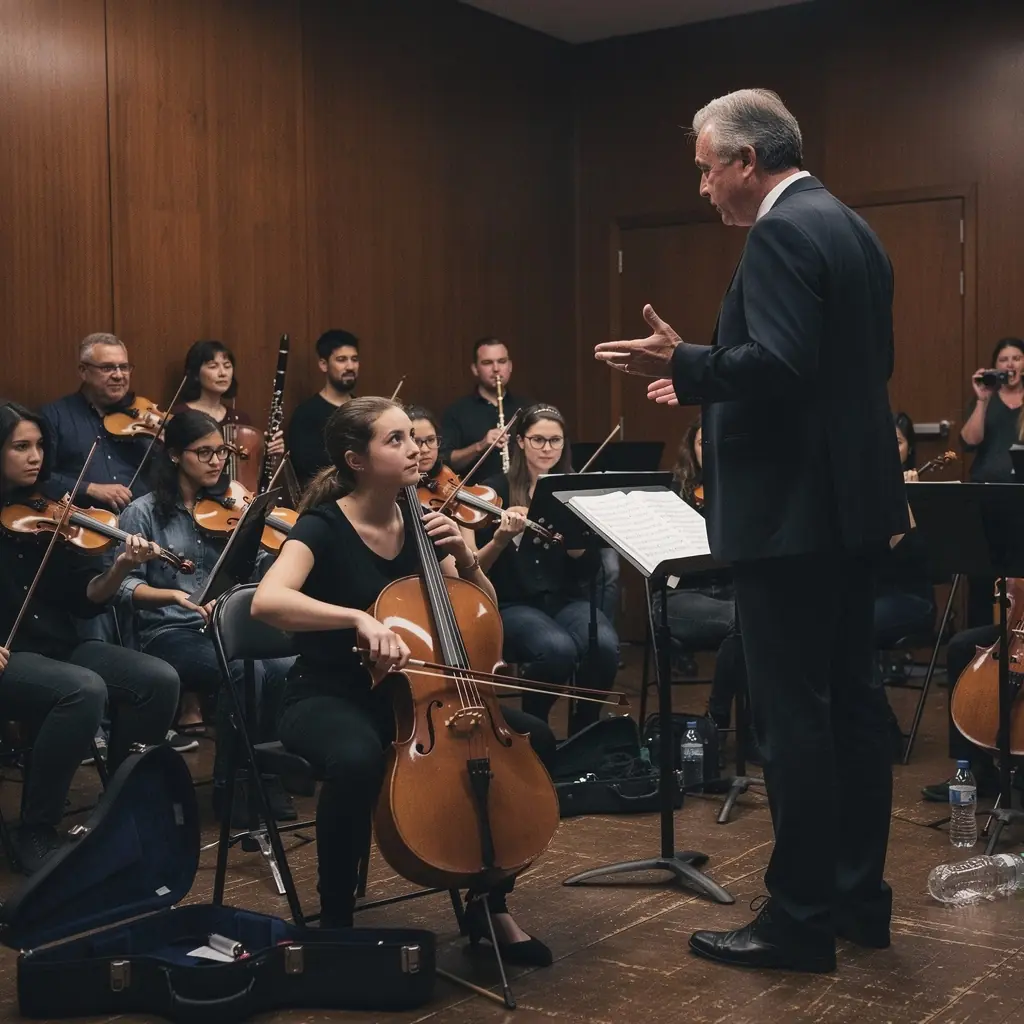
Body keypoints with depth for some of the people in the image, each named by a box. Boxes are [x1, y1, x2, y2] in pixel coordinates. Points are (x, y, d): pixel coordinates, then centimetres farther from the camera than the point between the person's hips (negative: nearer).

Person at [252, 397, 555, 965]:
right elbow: (267, 600, -34)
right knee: (358, 760, -41)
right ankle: (334, 921, -16)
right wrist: (360, 618, -44)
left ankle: (490, 904, 4)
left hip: (404, 695, 6)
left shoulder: (418, 524, 3)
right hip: (327, 699, -6)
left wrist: (464, 557, -9)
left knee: (532, 737, -12)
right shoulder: (324, 526, -14)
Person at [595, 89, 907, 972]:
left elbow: (779, 363, -27)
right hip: (851, 500, 10)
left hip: (792, 509, -10)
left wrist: (684, 362, -15)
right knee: (850, 702, 14)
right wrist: (707, 382, 19)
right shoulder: (850, 229, 16)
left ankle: (801, 920, 5)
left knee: (793, 715, -4)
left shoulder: (782, 233, -14)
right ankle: (860, 897, 24)